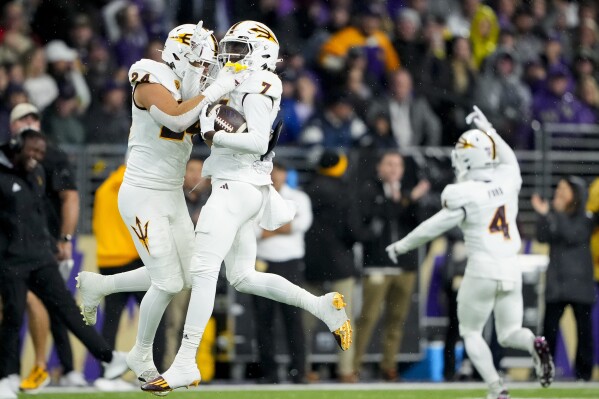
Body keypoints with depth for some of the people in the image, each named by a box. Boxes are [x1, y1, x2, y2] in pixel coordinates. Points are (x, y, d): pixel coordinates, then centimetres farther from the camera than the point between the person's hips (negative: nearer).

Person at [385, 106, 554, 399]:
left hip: (482, 270, -5)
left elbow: (435, 227, -5)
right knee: (509, 333, 14)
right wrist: (487, 130, 37)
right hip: (511, 271, 5)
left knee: (471, 332, 11)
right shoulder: (508, 181, 5)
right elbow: (509, 160, 30)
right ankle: (535, 345, -21)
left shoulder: (465, 195, -12)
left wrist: (402, 246, 8)